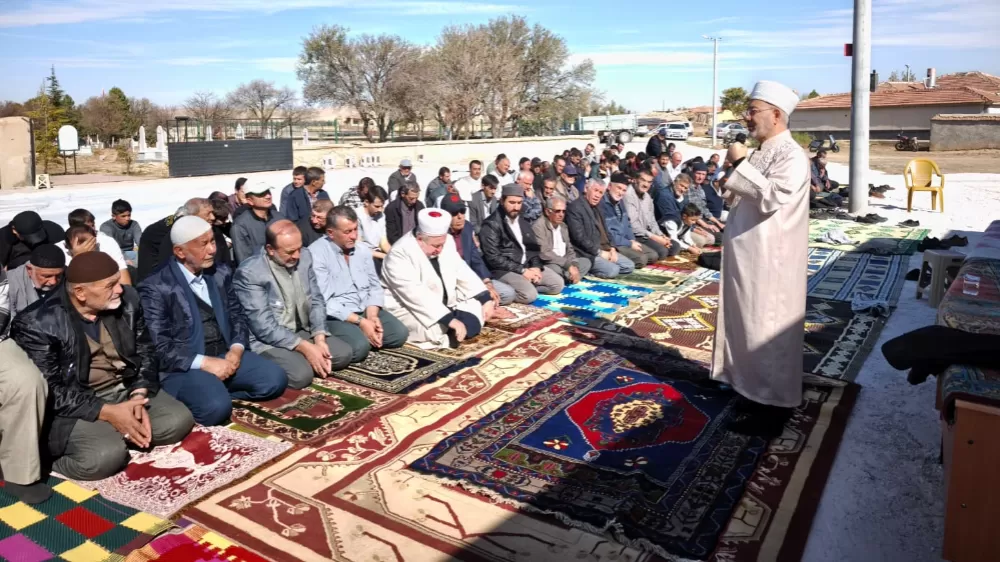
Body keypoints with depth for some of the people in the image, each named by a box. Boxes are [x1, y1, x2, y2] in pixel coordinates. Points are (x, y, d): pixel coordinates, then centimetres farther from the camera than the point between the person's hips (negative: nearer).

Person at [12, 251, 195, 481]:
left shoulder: (127, 299, -4)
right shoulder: (38, 324, -18)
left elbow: (145, 350, 4)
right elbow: (48, 390, -18)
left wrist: (138, 396, -13)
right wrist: (107, 412, -25)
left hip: (126, 390, 6)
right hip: (72, 406, -5)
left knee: (180, 420, -13)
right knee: (107, 455, -29)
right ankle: (50, 456, 1)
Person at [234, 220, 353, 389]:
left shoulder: (304, 256, -1)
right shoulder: (249, 272, -21)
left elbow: (316, 300, 4)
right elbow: (263, 326, -24)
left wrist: (319, 338, -12)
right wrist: (305, 348, -27)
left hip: (301, 332, 7)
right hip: (267, 340, -7)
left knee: (343, 353, -9)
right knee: (301, 374, -29)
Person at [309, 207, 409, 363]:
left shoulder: (362, 250, 7)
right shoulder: (316, 253, -15)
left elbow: (375, 287, 8)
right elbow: (323, 301, -20)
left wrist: (372, 316, -12)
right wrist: (360, 321, -23)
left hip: (365, 309, 6)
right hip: (335, 315, -6)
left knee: (399, 333, -14)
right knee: (359, 346, -30)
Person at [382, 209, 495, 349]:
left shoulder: (447, 241, -1)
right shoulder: (400, 254, -25)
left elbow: (463, 272, 7)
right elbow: (417, 296, -33)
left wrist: (486, 299, -5)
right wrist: (450, 320, -37)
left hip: (444, 305, 8)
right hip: (408, 310, -8)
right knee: (435, 329, -34)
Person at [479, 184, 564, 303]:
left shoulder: (523, 222, 13)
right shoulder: (491, 225, -11)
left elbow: (533, 247, 16)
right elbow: (493, 258, -17)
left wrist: (536, 266, -5)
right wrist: (522, 271, -19)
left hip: (528, 266, 8)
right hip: (504, 270, -8)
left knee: (558, 284, -1)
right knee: (529, 294, -29)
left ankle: (518, 288, 2)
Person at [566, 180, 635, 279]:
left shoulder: (596, 207, 15)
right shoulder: (574, 207, -13)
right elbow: (579, 237, -19)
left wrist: (611, 248, 4)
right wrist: (599, 252, -15)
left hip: (604, 249, 9)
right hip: (587, 253, -9)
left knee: (629, 266, 3)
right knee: (612, 270, -25)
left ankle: (591, 268, 6)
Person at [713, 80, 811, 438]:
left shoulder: (791, 156, -15)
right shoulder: (763, 152, 14)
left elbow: (773, 197, -29)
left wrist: (740, 164, -23)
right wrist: (735, 189, 6)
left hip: (771, 262, -9)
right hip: (750, 257, 10)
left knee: (769, 330, -1)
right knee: (751, 327, 16)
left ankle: (774, 407, 11)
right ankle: (758, 392, 31)